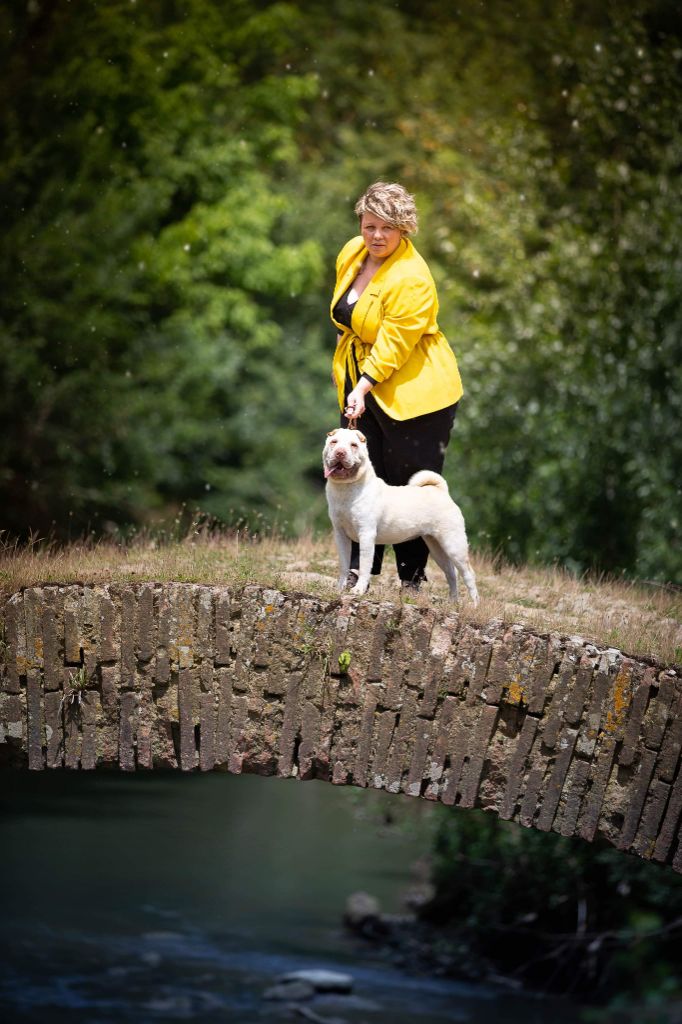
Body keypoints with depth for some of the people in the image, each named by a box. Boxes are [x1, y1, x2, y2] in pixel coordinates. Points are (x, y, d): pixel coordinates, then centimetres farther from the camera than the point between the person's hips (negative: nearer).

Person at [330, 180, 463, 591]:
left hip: (412, 392, -7)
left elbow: (394, 343, -24)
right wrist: (343, 367, 24)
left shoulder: (412, 280, -22)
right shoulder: (352, 254, 2)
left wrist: (364, 387, -29)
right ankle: (358, 570, 6)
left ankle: (413, 577, 6)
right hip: (360, 385, 7)